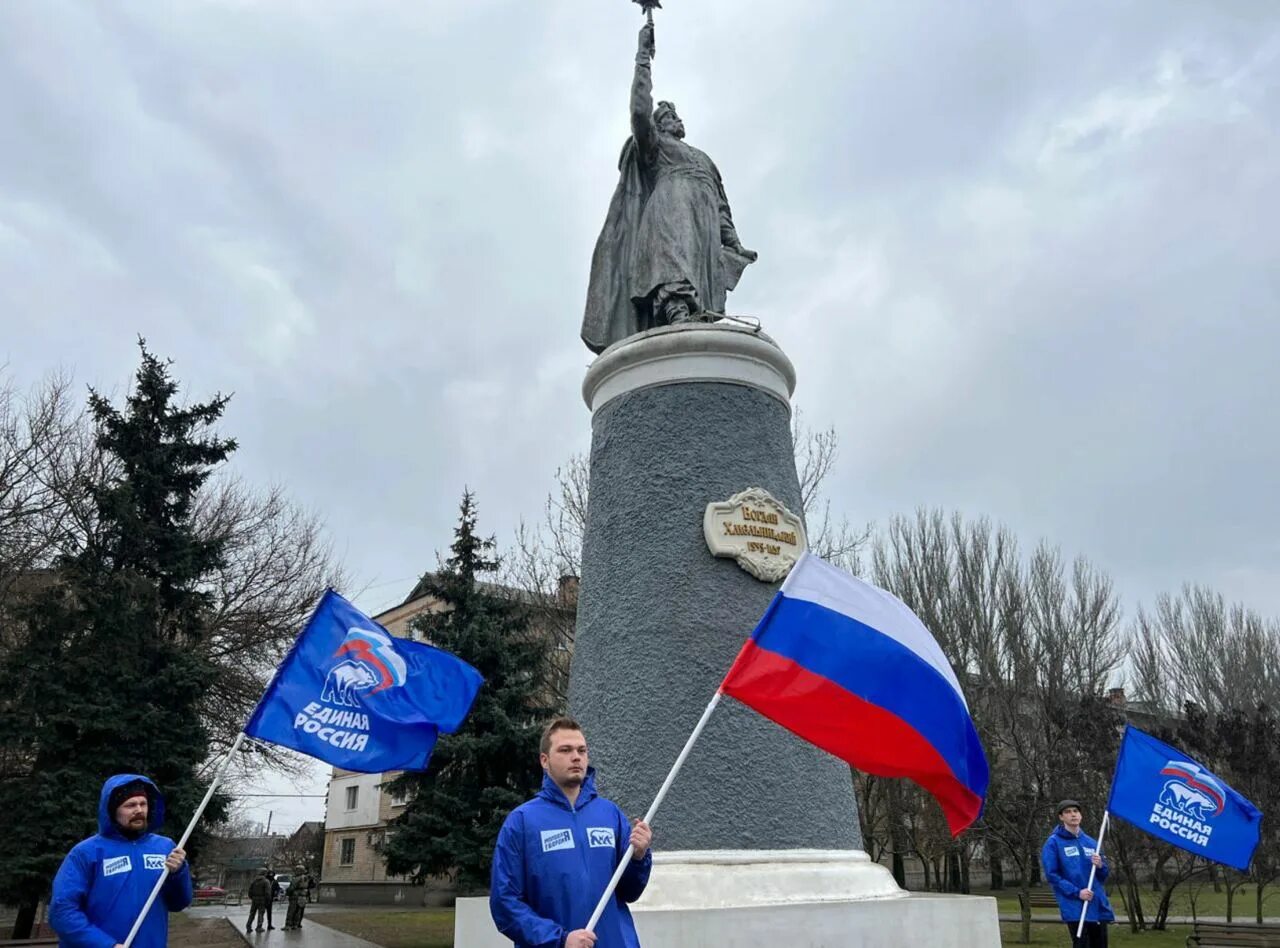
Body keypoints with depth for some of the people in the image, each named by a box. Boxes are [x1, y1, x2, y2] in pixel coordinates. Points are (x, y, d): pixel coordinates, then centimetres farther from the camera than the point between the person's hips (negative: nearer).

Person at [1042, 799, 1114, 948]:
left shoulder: (1091, 842, 13)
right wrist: (1076, 892, -19)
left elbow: (1104, 875, 17)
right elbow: (1052, 875, -9)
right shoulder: (1054, 843, -4)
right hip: (1075, 906, -6)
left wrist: (1100, 865, -7)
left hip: (1098, 905, 6)